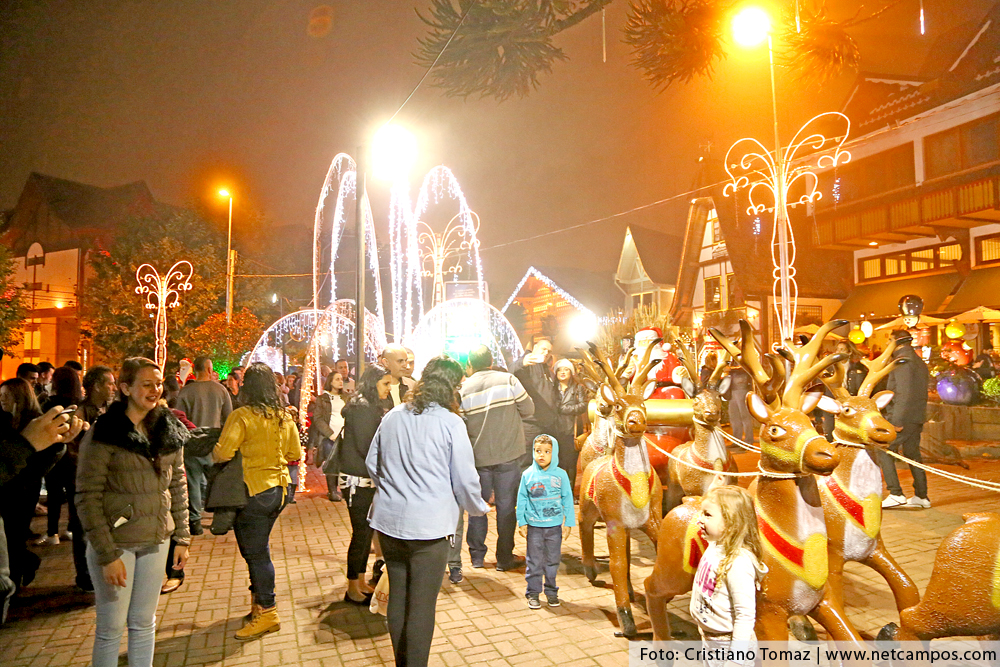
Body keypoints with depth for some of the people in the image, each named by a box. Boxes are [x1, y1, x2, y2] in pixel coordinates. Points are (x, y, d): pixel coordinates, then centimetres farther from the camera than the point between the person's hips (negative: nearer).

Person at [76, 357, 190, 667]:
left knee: (144, 623, 15)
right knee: (111, 628, 7)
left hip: (156, 540, 4)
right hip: (115, 542, -4)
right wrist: (107, 554, -15)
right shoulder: (103, 433, -11)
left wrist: (182, 537, 7)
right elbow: (87, 497, -12)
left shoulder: (169, 431, 4)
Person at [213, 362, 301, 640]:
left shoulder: (242, 416, -15)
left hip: (253, 491, -7)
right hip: (279, 488, 7)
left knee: (255, 552, 4)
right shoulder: (285, 417, 4)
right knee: (257, 548, 21)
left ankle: (267, 613, 11)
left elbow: (222, 454, -22)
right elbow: (295, 454, 10)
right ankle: (259, 601, 32)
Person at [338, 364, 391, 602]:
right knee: (361, 533, -1)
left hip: (367, 480, 9)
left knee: (366, 531, 15)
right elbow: (365, 447, -19)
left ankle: (361, 582, 25)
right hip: (357, 481, -9)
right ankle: (352, 589, 11)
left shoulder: (372, 407, 13)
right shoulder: (361, 407, -16)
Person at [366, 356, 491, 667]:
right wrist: (479, 507, 11)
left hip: (388, 522, 6)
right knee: (422, 605, 5)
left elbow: (371, 463, 13)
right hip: (428, 525, -6)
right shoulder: (451, 423, -12)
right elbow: (465, 479, -8)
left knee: (397, 597, 18)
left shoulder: (392, 417, 3)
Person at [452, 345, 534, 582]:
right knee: (506, 506, 8)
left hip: (477, 456, 2)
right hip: (507, 455, -2)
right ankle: (505, 558, 15)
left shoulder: (463, 389, -3)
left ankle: (477, 555, 24)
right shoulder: (508, 380, -8)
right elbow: (528, 410, -2)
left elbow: (460, 426, -2)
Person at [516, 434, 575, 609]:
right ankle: (533, 593, 20)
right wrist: (521, 523, 2)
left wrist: (568, 523, 2)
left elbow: (568, 500, 3)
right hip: (534, 526, 0)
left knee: (553, 560, 11)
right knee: (534, 561, 6)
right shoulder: (527, 475, -2)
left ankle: (551, 591, 28)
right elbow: (521, 499, 4)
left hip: (555, 526, 1)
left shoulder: (561, 475, -3)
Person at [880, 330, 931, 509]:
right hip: (917, 417, 10)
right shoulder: (919, 362, 19)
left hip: (904, 418, -10)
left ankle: (896, 494, -10)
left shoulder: (902, 361, -12)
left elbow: (904, 393, -21)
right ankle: (921, 496, 20)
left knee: (883, 450, -7)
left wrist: (897, 420, -21)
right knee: (913, 454, 16)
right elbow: (921, 392, 21)